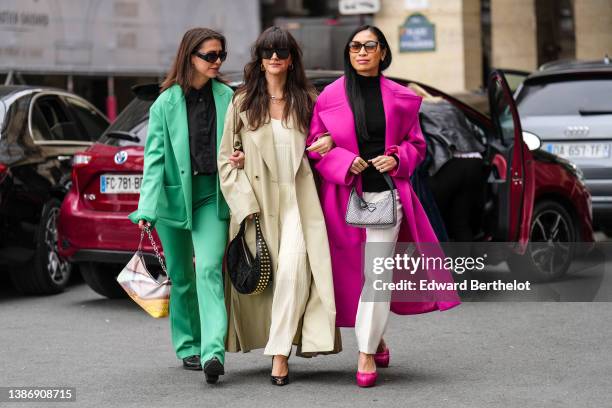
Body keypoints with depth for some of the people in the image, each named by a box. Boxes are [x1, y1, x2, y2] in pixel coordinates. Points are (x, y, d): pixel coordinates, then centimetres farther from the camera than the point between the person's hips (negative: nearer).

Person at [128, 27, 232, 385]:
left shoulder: (226, 97, 3)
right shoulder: (166, 103, -3)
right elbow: (155, 157, -6)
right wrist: (147, 208, -13)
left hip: (212, 196, 0)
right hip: (174, 195, 0)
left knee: (209, 269, -15)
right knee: (181, 276, 9)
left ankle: (213, 352, -23)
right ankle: (188, 345, 25)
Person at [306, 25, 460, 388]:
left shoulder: (400, 98, 6)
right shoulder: (331, 97, 1)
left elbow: (416, 144, 14)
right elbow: (315, 145, 4)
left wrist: (397, 158, -6)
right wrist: (345, 162, -12)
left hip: (386, 193, 0)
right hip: (344, 196, 0)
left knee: (377, 274, -8)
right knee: (352, 274, 8)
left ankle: (367, 354, -3)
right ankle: (377, 339, 29)